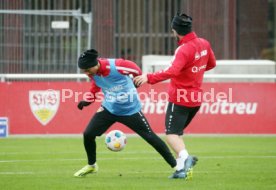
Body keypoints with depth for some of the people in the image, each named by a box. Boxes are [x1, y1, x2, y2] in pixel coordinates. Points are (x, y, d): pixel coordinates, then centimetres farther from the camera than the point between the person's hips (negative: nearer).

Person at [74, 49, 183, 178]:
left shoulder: (117, 66, -31)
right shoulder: (92, 72, -14)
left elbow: (137, 72, -11)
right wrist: (88, 100, -4)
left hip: (130, 109, -4)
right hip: (109, 108, 4)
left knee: (150, 137, 0)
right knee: (88, 134, -6)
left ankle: (176, 166, 11)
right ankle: (91, 166, 20)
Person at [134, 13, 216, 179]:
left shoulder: (184, 50, -22)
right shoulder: (204, 44, 3)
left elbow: (172, 72, -35)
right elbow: (212, 64, 19)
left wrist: (149, 78, -37)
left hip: (179, 99, -8)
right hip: (196, 99, 8)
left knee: (171, 134, -4)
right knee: (178, 132, 18)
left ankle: (185, 156, -30)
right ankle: (182, 168, 6)